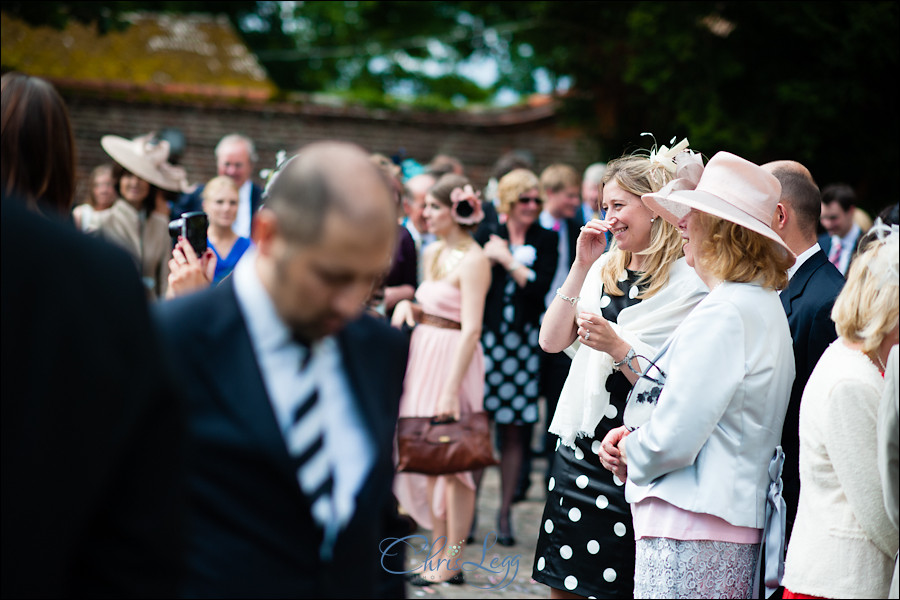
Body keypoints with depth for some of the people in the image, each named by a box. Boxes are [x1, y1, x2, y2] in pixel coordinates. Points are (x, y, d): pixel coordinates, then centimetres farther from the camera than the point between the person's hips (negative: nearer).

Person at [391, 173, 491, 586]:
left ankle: (451, 564, 6)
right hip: (424, 353, 8)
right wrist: (409, 306, -3)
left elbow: (471, 328, -20)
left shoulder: (473, 261, -14)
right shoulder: (434, 252, 11)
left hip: (454, 360, -8)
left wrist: (451, 389, -25)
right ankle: (438, 553, 19)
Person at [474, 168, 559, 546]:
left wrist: (507, 260, -6)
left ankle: (505, 512, 11)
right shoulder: (487, 237, 7)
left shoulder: (546, 240, 8)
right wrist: (489, 258, -11)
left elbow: (541, 286, -7)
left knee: (514, 430, 2)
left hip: (523, 343, 1)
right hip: (486, 338, -1)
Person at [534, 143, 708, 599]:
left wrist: (617, 347, -22)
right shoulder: (605, 268, 11)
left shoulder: (687, 284, -10)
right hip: (578, 450, 7)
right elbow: (552, 340, 5)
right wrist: (581, 266, 0)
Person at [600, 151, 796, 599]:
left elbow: (672, 439, -20)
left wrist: (631, 455, 0)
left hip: (690, 535, -10)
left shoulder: (722, 314, -18)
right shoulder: (766, 306, 13)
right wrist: (635, 436, 10)